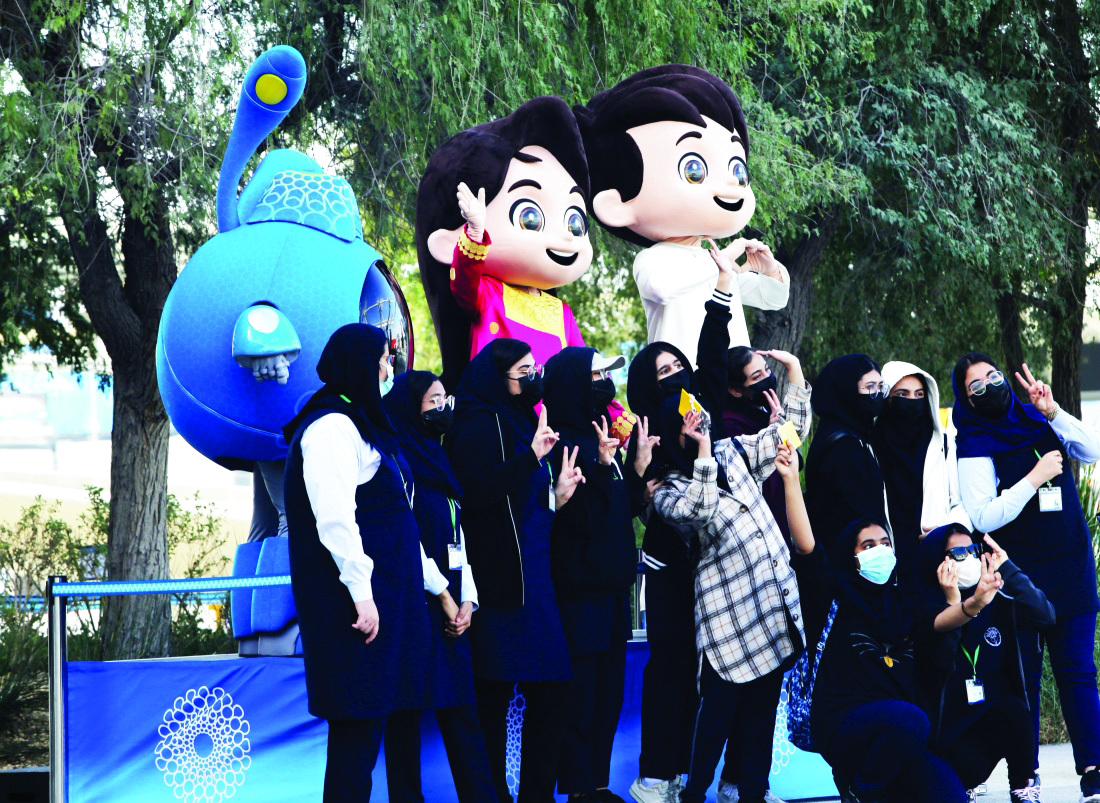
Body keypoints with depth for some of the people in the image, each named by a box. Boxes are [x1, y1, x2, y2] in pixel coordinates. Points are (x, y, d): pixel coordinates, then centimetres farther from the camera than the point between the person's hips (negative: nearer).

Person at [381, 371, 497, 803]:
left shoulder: (437, 461, 19)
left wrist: (468, 600, 5)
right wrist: (443, 593, -11)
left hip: (450, 608, 7)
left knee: (460, 709, 4)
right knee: (408, 710, -3)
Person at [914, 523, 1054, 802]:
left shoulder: (997, 601, 0)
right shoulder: (926, 613, -9)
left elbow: (1044, 616, -16)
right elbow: (940, 660, -29)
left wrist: (1006, 569, -15)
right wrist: (955, 606, -44)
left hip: (999, 718, 3)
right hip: (952, 725, -3)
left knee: (1012, 709, -31)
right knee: (968, 769, -31)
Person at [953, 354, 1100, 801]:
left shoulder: (1036, 421, 9)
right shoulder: (975, 445, -6)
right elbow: (983, 518, -15)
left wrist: (1054, 413, -10)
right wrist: (1033, 479, -19)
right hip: (1020, 576, -4)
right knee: (1024, 676, 0)